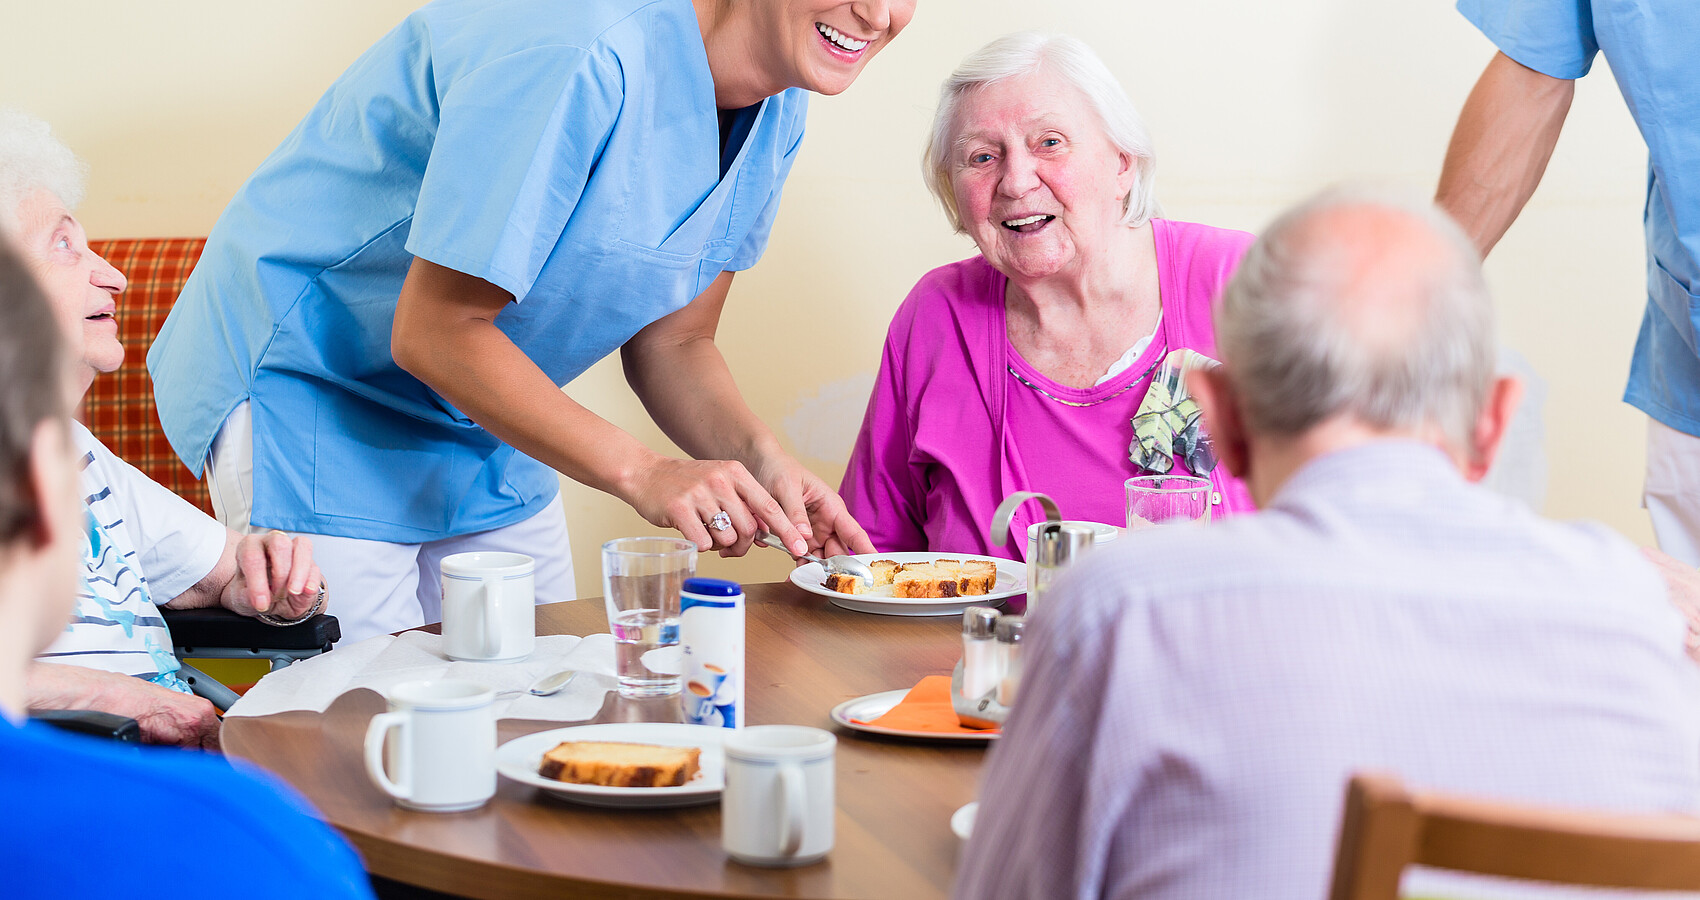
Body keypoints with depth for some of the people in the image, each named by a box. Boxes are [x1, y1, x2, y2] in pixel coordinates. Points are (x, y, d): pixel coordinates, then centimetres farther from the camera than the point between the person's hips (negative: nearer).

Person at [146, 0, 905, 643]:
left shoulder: (777, 107, -5)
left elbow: (672, 343, 0)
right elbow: (432, 332, -30)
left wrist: (759, 460, -20)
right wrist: (641, 473, -33)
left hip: (485, 415, 8)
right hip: (311, 377, -8)